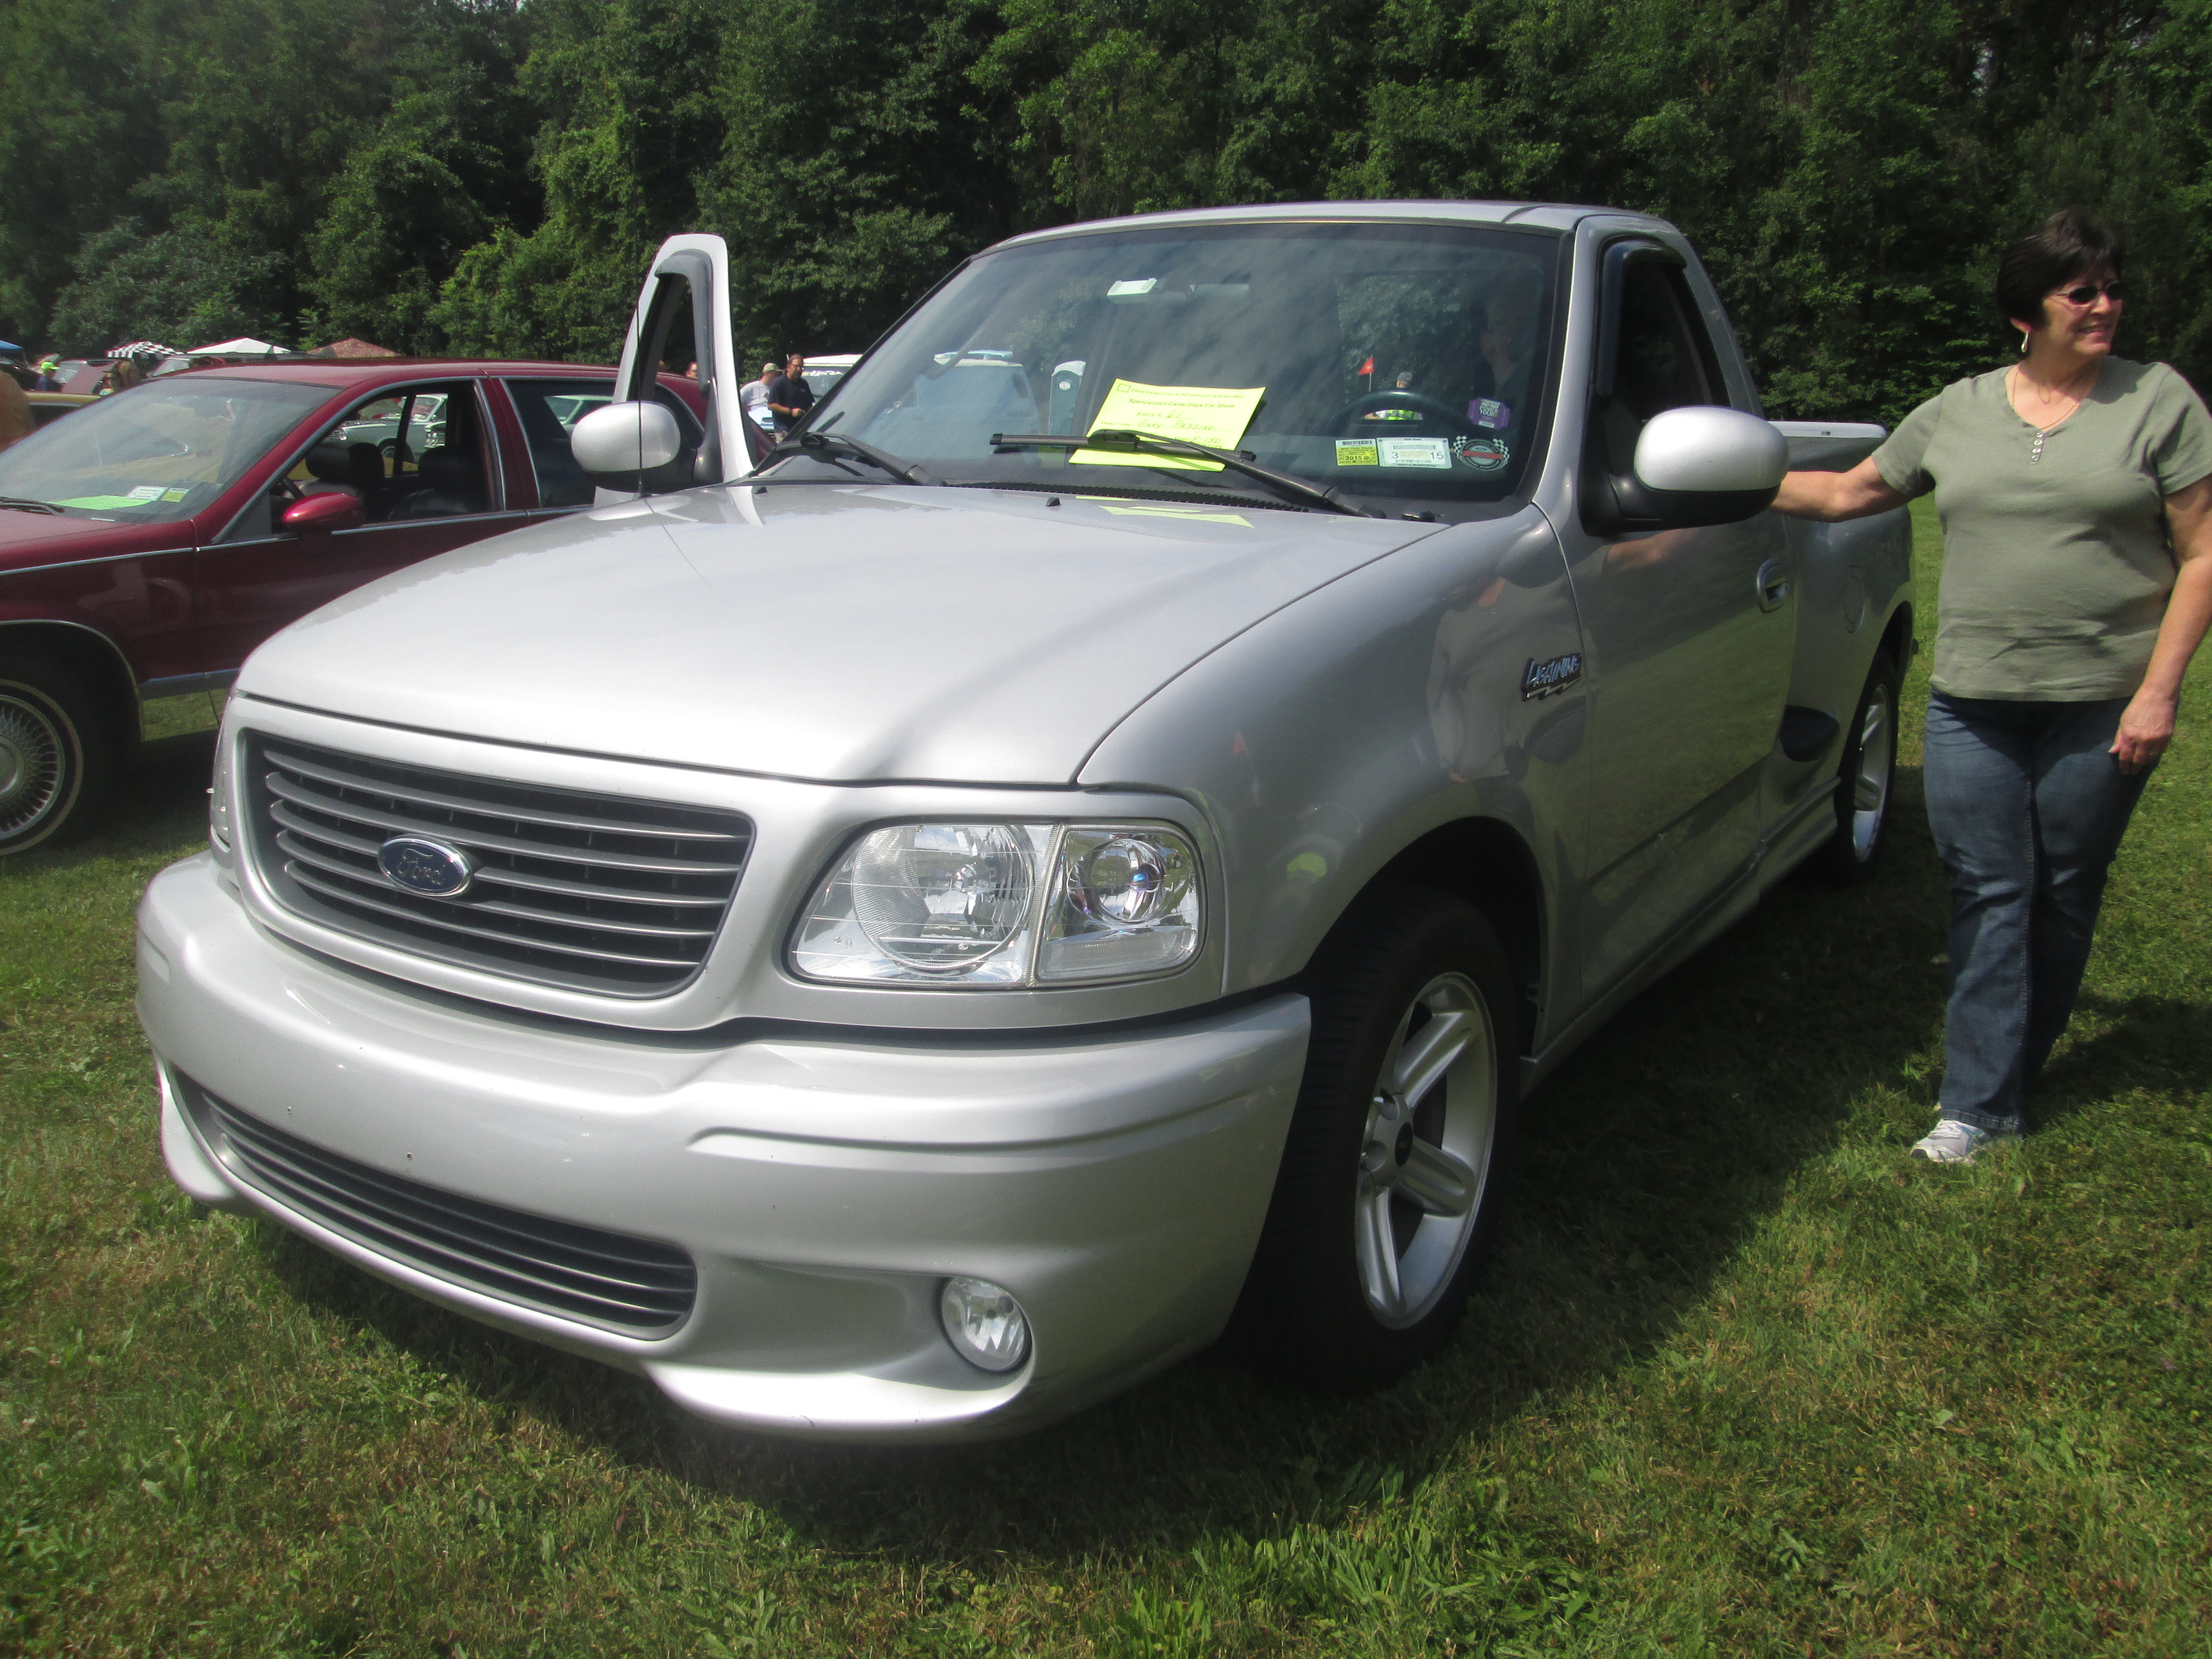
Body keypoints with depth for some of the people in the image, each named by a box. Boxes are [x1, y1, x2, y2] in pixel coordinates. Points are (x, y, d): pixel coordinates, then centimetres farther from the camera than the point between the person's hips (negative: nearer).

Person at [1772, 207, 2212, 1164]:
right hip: (1970, 701, 1)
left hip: (2101, 703, -1)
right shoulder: (1958, 411, 9)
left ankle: (2014, 1069, 25)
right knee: (1988, 896, 1)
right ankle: (1980, 1103, 5)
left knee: (2062, 896, 8)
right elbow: (1846, 493, 18)